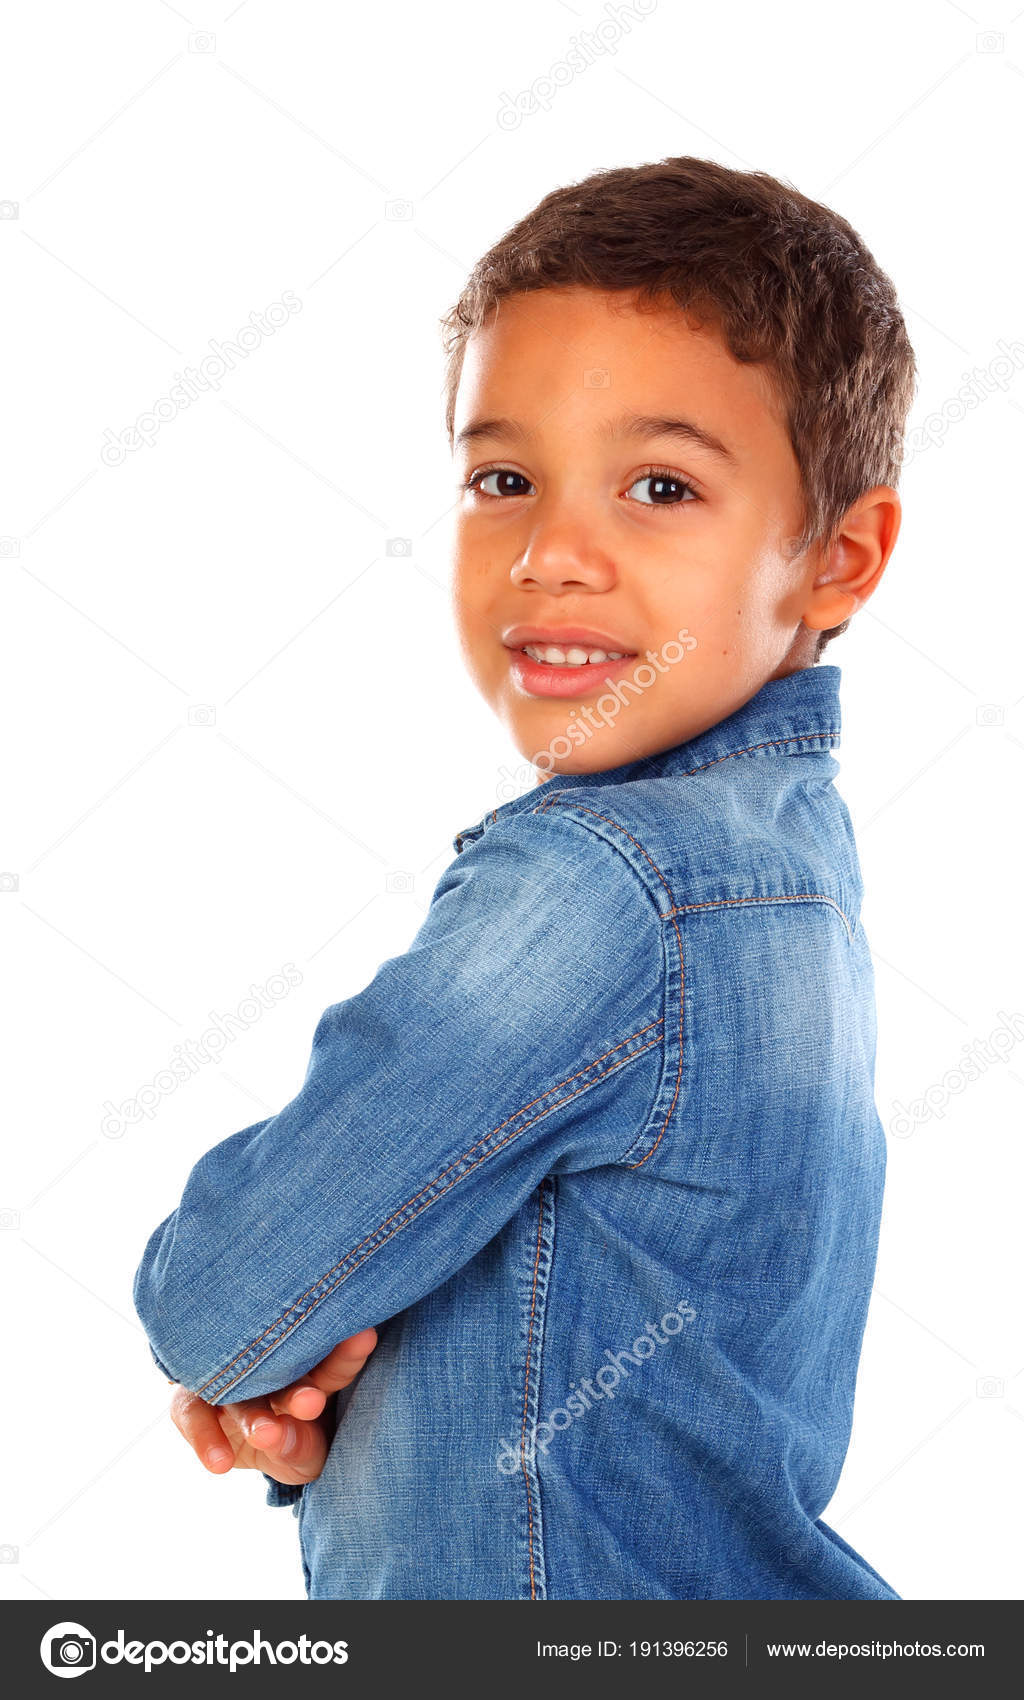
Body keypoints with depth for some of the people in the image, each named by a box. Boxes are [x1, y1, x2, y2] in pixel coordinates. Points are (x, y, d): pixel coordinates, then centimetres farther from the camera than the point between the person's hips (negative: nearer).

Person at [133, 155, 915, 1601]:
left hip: (578, 1592, -7)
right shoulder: (780, 831, -1)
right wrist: (312, 1394, -10)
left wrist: (249, 1348, -3)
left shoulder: (587, 886, -30)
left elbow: (219, 1298, -24)